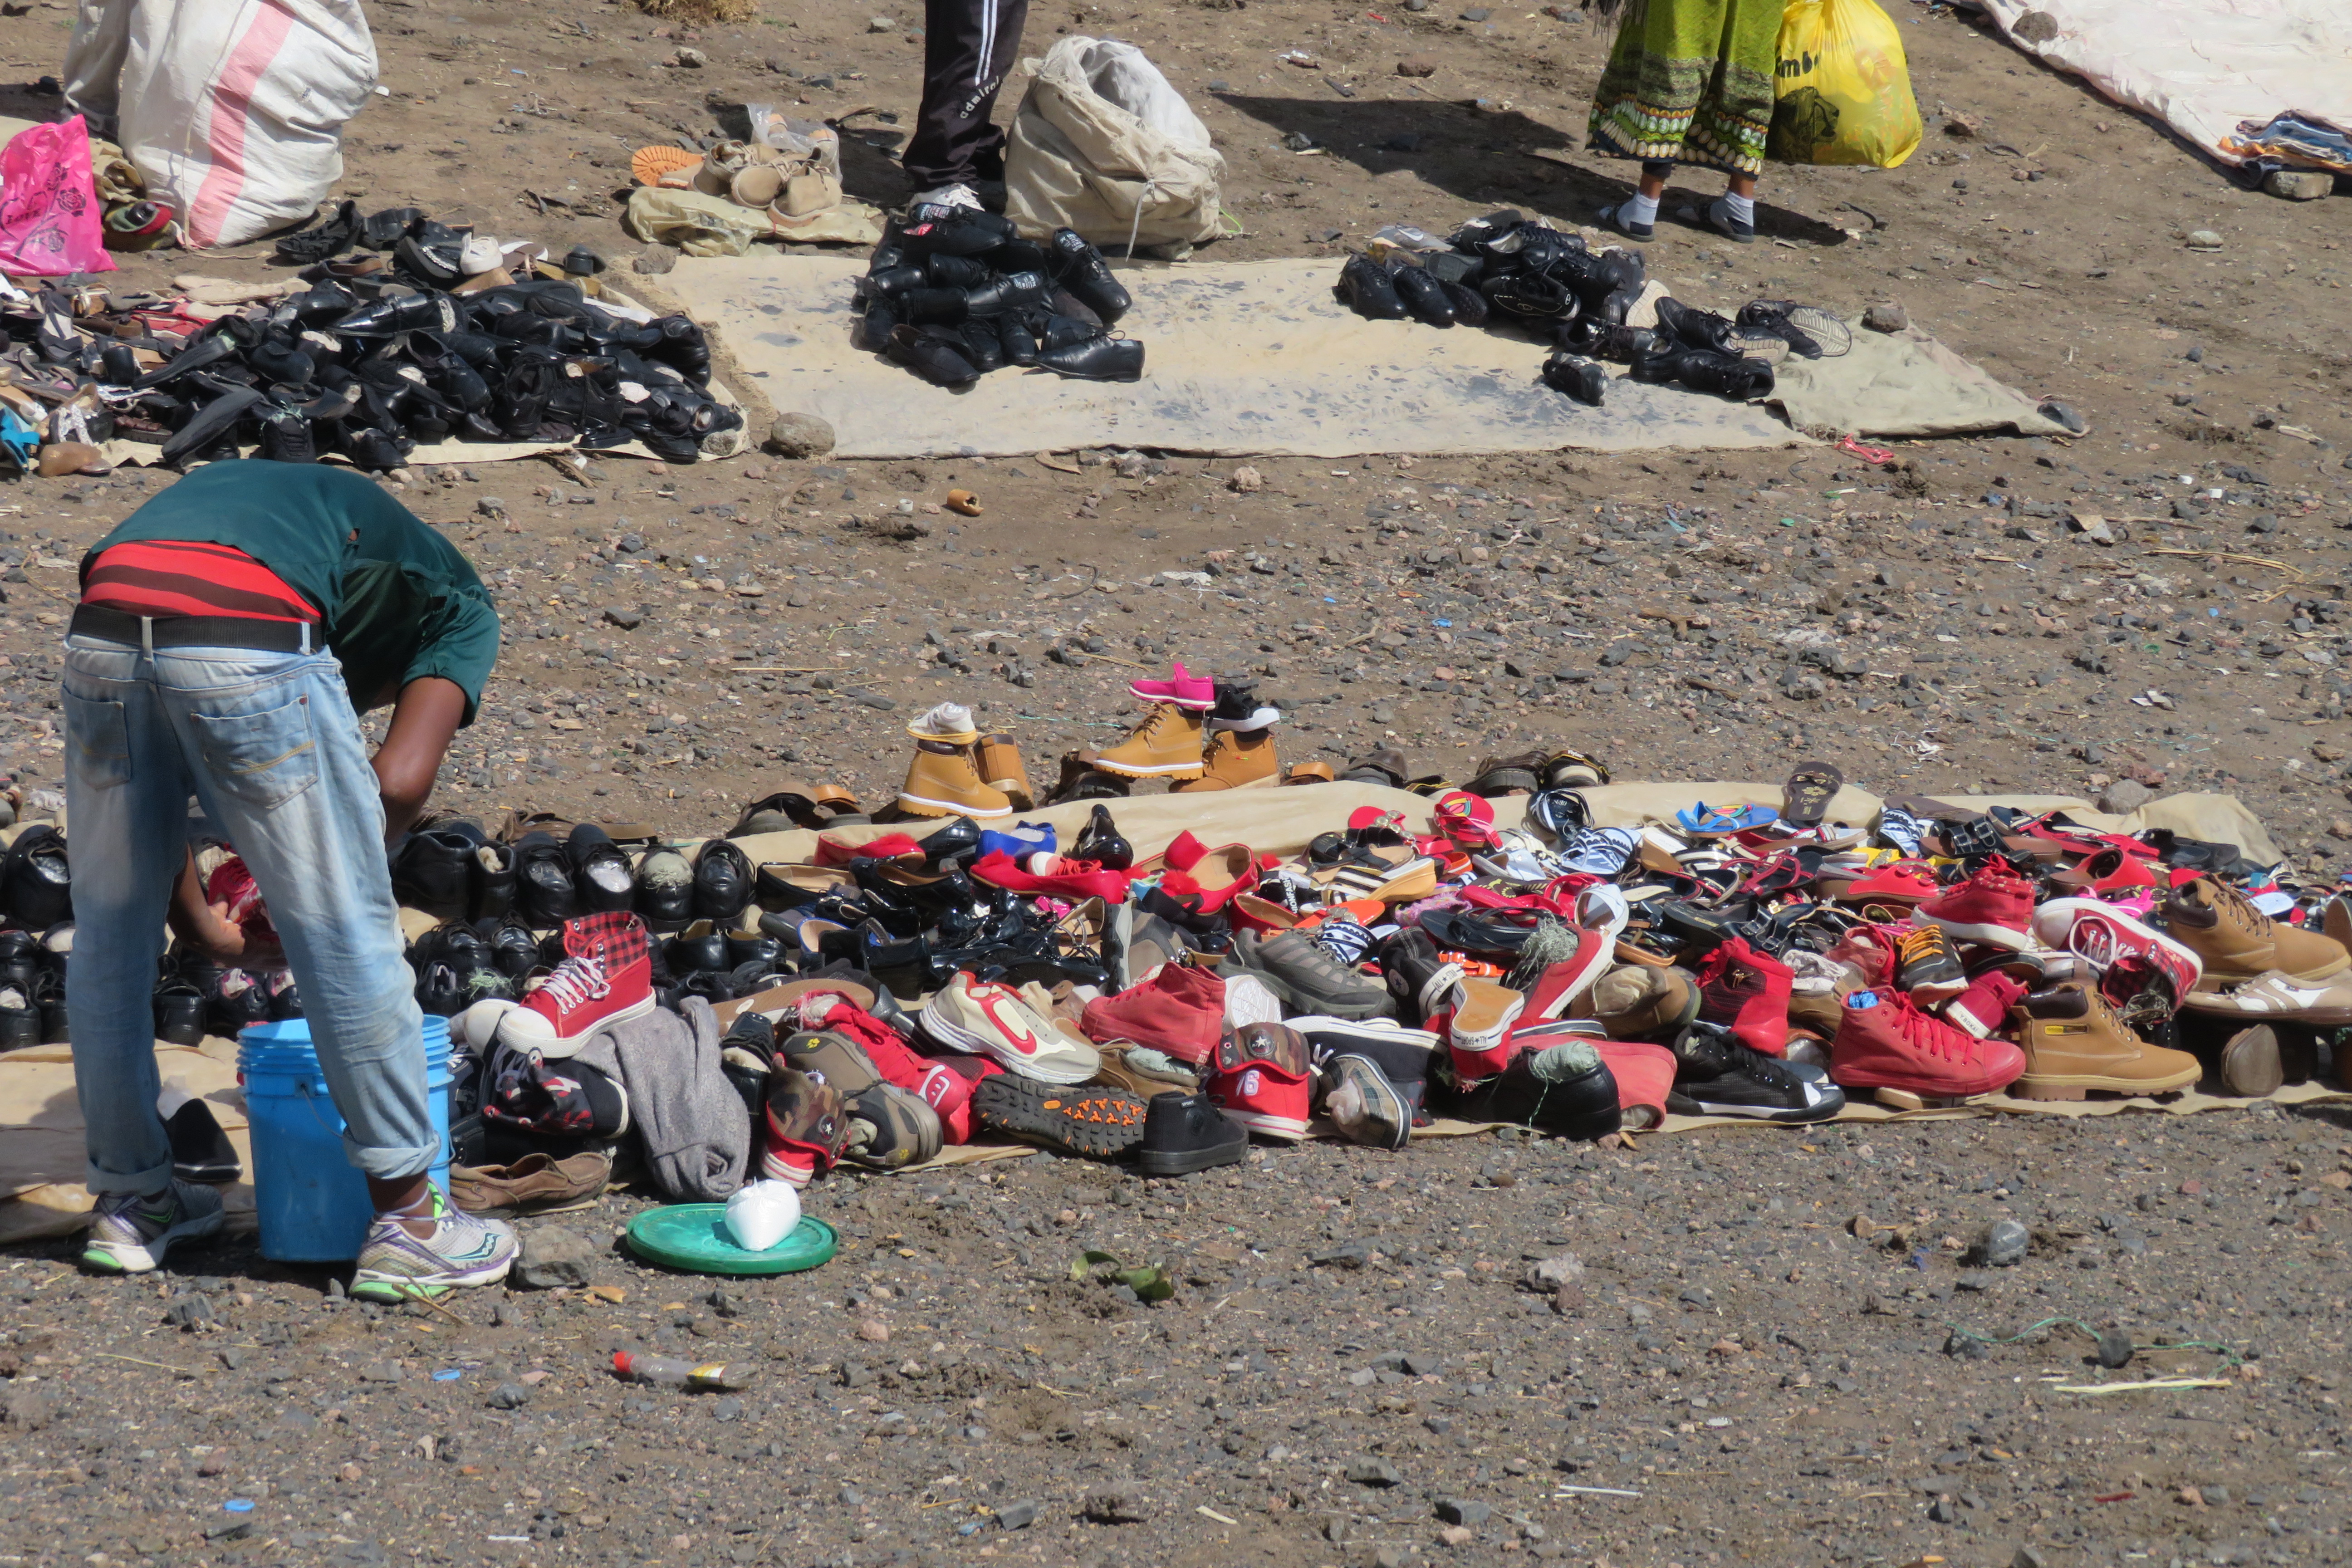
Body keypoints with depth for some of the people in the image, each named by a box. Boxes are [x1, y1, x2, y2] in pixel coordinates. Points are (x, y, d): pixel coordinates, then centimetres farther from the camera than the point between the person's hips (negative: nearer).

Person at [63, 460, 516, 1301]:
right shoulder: (455, 608, 27)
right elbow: (399, 783, 7)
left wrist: (206, 929, 38)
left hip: (102, 632, 5)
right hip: (252, 651, -5)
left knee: (110, 938, 22)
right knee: (349, 942, 10)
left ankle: (129, 1200, 36)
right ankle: (407, 1223, 19)